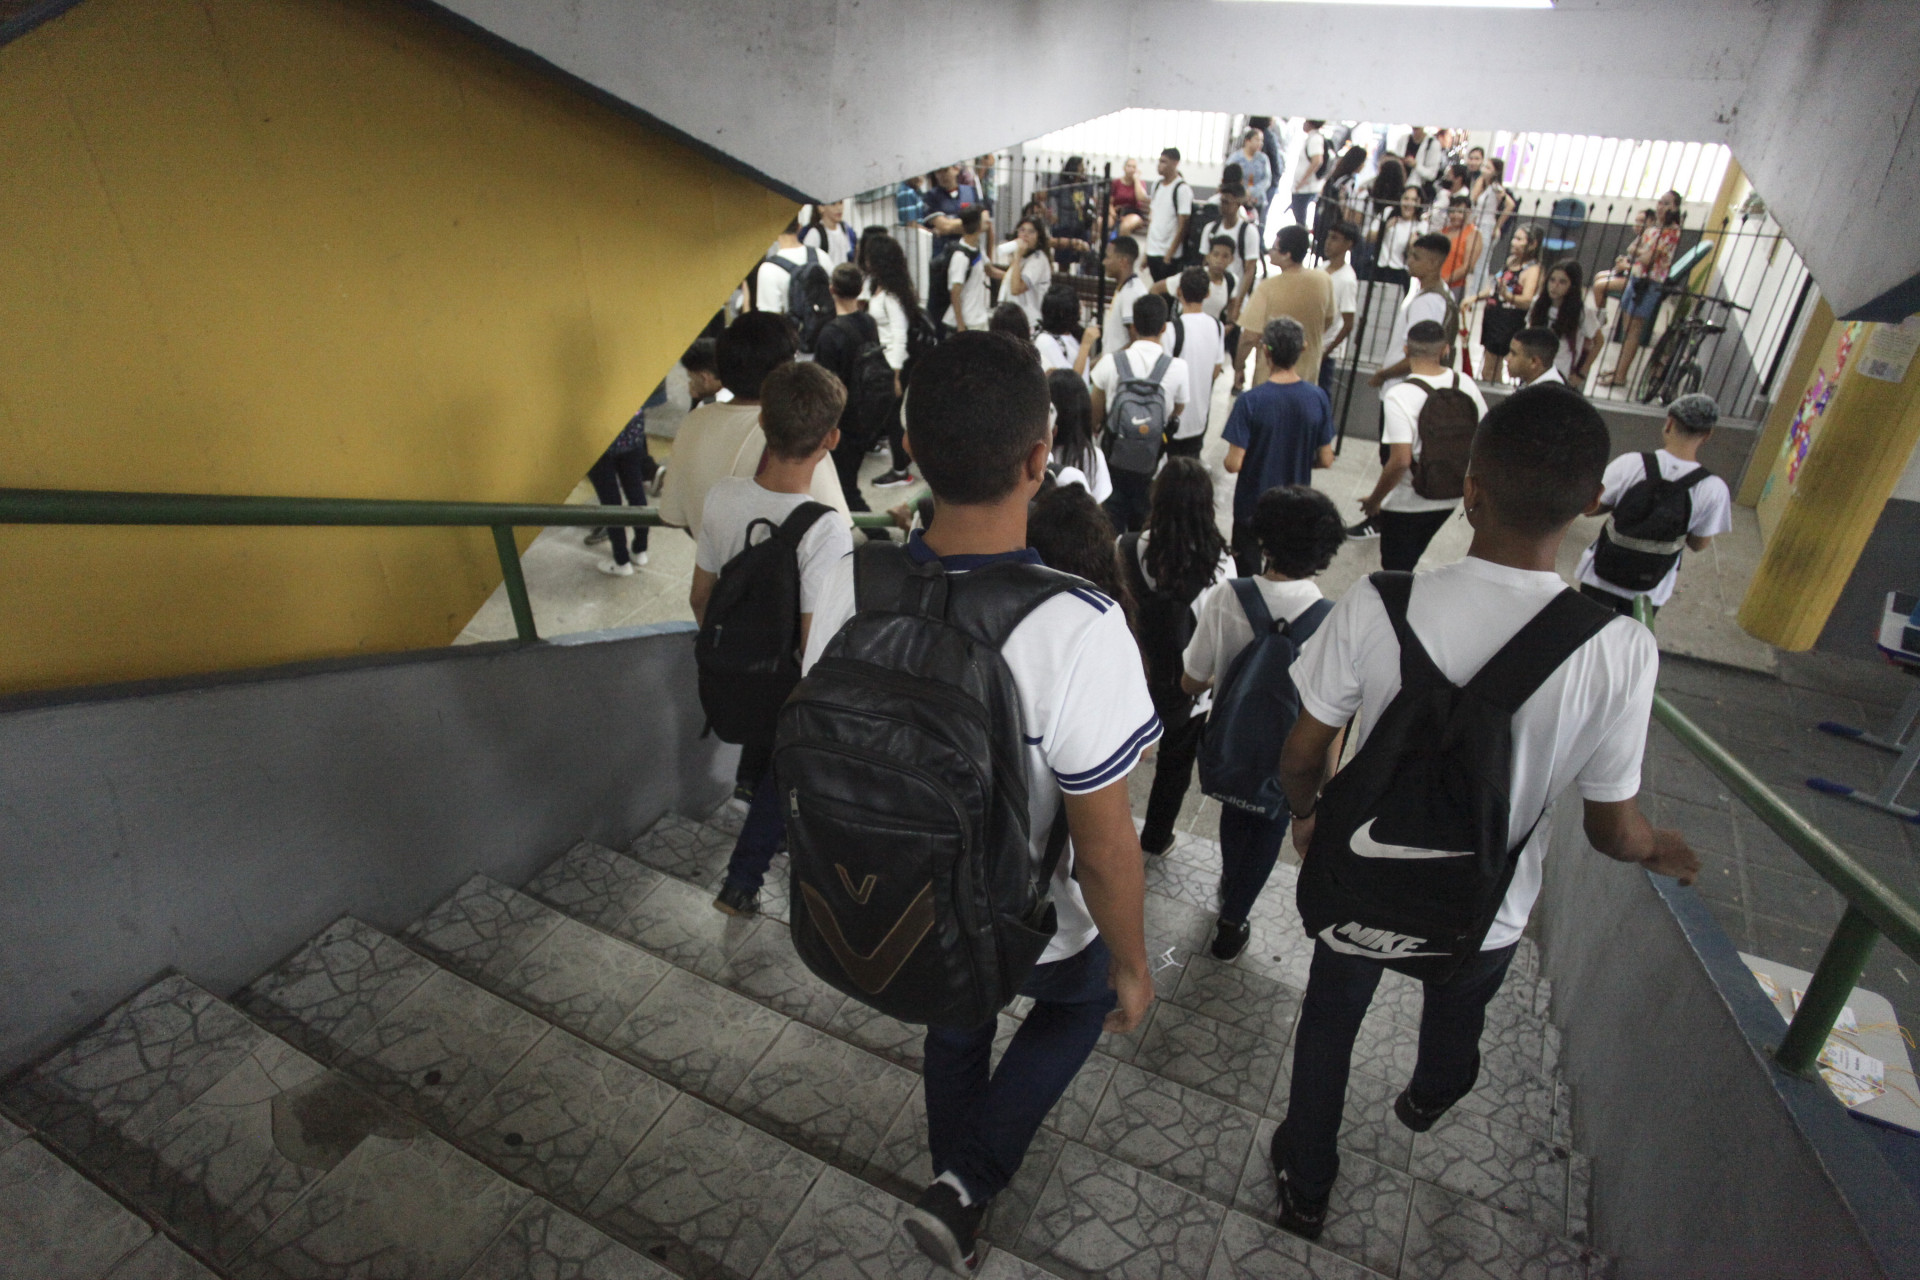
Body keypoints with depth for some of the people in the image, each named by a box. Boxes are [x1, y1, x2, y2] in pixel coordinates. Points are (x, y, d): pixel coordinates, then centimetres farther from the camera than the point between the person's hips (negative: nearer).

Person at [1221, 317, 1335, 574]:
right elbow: (1325, 460, -4)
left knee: (1246, 574, 15)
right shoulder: (1318, 399, -11)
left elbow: (1233, 464, -21)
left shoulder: (1250, 401, -21)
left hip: (1252, 507, -3)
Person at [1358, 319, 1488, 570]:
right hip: (1450, 499, 6)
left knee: (1396, 569, 12)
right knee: (1410, 561, 26)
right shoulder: (1466, 384, -5)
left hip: (1406, 503, -6)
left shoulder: (1399, 396, -24)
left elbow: (1400, 461, -29)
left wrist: (1374, 500, -15)